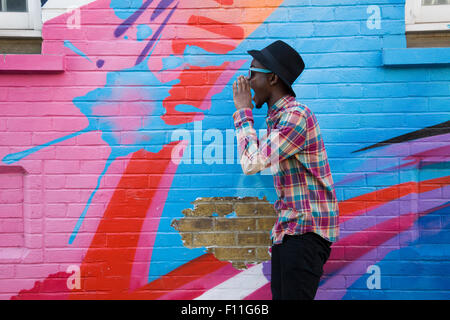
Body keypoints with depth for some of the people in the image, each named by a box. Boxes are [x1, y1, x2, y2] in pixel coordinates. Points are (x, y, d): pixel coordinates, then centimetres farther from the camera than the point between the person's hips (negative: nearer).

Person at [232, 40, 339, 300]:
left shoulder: (297, 114, -15)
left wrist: (243, 112, -10)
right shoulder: (276, 117, 16)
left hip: (306, 229, -9)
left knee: (295, 296, -9)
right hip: (287, 228, 10)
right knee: (280, 295, 10)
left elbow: (252, 163, -19)